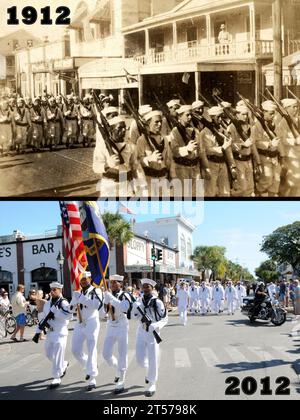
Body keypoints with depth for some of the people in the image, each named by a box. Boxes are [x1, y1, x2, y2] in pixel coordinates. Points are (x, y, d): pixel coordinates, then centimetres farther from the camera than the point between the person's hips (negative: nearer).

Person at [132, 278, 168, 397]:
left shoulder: (157, 302, -11)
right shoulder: (139, 301, 4)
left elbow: (164, 319, -10)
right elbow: (135, 315, -2)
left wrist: (154, 326, -25)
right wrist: (136, 305, -20)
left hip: (153, 333, -4)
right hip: (141, 332, 4)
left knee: (153, 359, 0)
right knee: (140, 359, 5)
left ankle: (152, 385, 14)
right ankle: (149, 370, 39)